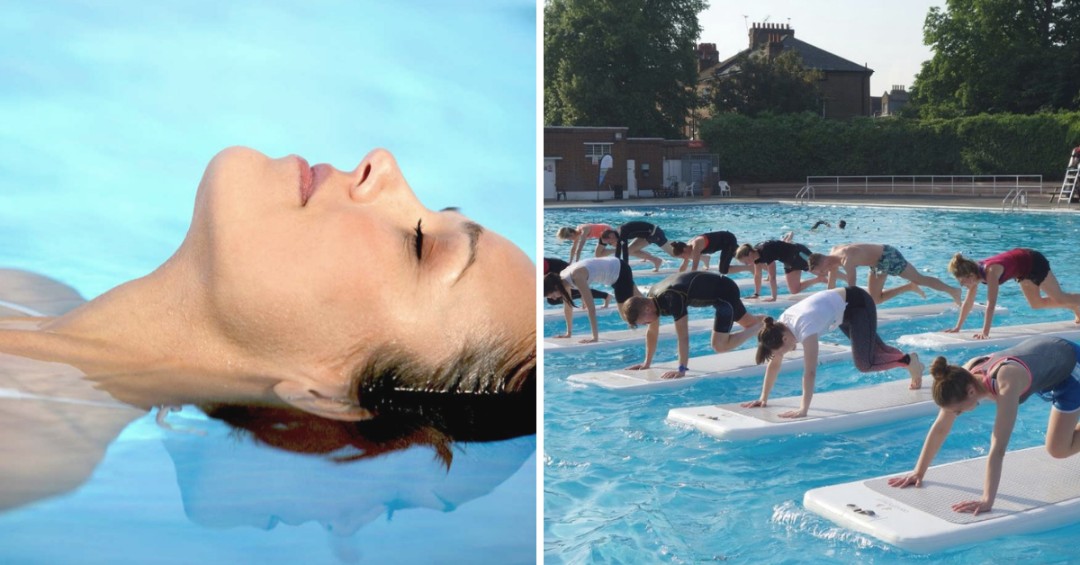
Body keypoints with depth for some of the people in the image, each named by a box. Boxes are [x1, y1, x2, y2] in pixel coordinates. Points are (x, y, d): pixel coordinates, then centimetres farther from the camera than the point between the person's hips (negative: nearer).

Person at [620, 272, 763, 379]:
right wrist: (647, 363, 2)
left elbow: (683, 337, -39)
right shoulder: (651, 297, -12)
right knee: (749, 322, 28)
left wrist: (682, 370, -38)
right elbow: (652, 332, 0)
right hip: (716, 287, 9)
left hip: (725, 292, -9)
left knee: (720, 345, -15)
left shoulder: (672, 299, -39)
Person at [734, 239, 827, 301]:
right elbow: (757, 275, 5)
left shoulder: (766, 252, -33)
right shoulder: (756, 253, -7)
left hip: (799, 254, -8)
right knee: (795, 290, 9)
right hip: (790, 260, 9)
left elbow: (772, 277, -31)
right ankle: (820, 279, 20)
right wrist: (756, 294, 6)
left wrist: (774, 297, -26)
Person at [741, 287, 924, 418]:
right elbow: (774, 363, -7)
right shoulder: (780, 326, -16)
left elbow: (810, 371, -43)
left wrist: (803, 409, -45)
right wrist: (763, 398, -8)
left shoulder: (804, 327, -39)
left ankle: (909, 361, 10)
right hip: (843, 307, 7)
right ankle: (913, 364, 45)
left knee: (864, 364, -12)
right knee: (877, 348, 22)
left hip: (858, 304, -7)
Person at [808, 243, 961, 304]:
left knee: (920, 279, 3)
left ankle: (952, 290, 19)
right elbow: (831, 288, 4)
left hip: (889, 256, -9)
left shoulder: (847, 259, -34)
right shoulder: (832, 257, -7)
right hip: (878, 263, 9)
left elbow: (851, 290, -36)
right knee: (875, 299, 10)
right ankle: (909, 287, 21)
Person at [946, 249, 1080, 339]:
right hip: (1024, 271, 7)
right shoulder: (976, 271, -16)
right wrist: (958, 327, -7)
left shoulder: (991, 271, -38)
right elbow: (968, 301, -7)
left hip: (1034, 263, -7)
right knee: (1037, 304, 19)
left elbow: (991, 303, -43)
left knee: (1060, 298, 6)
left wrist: (985, 332, -45)